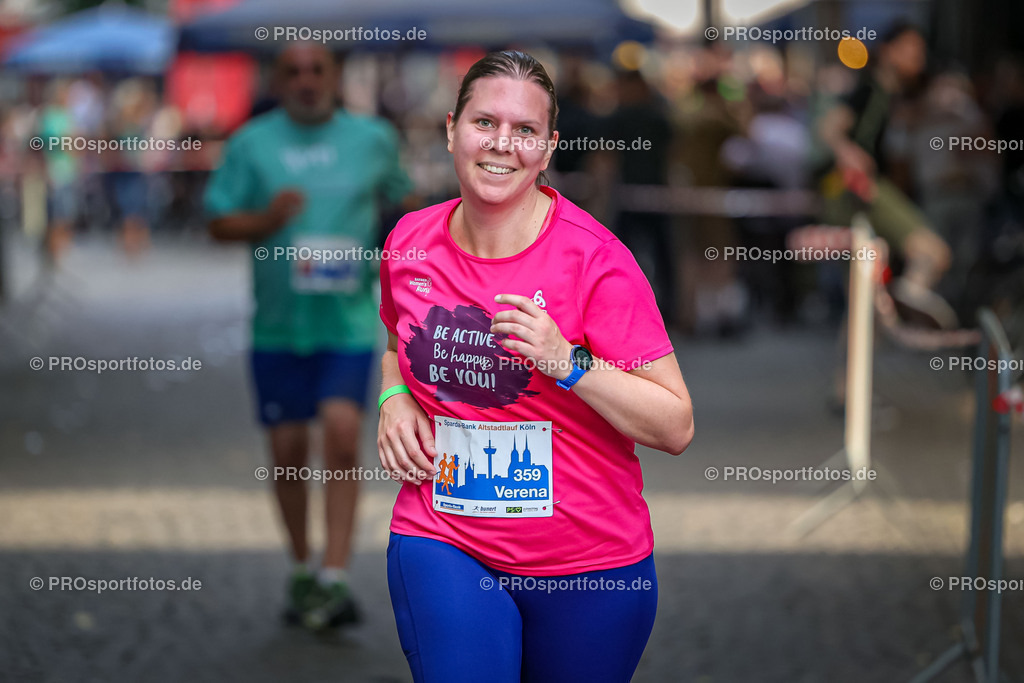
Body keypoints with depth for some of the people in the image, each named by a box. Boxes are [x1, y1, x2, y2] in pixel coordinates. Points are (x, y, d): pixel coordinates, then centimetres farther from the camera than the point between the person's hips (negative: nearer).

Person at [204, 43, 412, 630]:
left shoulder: (373, 138, 6)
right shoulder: (252, 143, 3)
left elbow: (401, 199, 21)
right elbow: (219, 222, 3)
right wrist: (265, 220, -16)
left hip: (349, 318, -1)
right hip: (279, 321, 1)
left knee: (342, 433, -18)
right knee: (288, 448, 6)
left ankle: (335, 578, -17)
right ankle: (303, 571, 25)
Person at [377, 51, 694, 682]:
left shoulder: (593, 256, -13)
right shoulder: (411, 241, 1)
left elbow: (676, 428, -13)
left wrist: (566, 361, -25)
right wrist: (394, 398, 3)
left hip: (590, 562, -2)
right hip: (443, 544, 2)